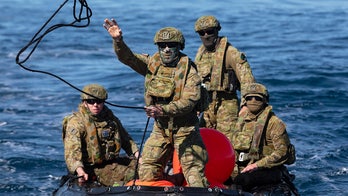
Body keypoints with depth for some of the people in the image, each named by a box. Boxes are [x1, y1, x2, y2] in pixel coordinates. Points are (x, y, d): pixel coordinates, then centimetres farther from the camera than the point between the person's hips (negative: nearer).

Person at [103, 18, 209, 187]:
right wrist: (118, 40, -27)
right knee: (147, 169, 7)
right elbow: (127, 57, -7)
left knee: (194, 171, -6)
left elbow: (188, 102, -23)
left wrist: (163, 110, -37)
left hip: (185, 130, -5)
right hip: (161, 128, 5)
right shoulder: (152, 64, 3)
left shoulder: (189, 72, -13)